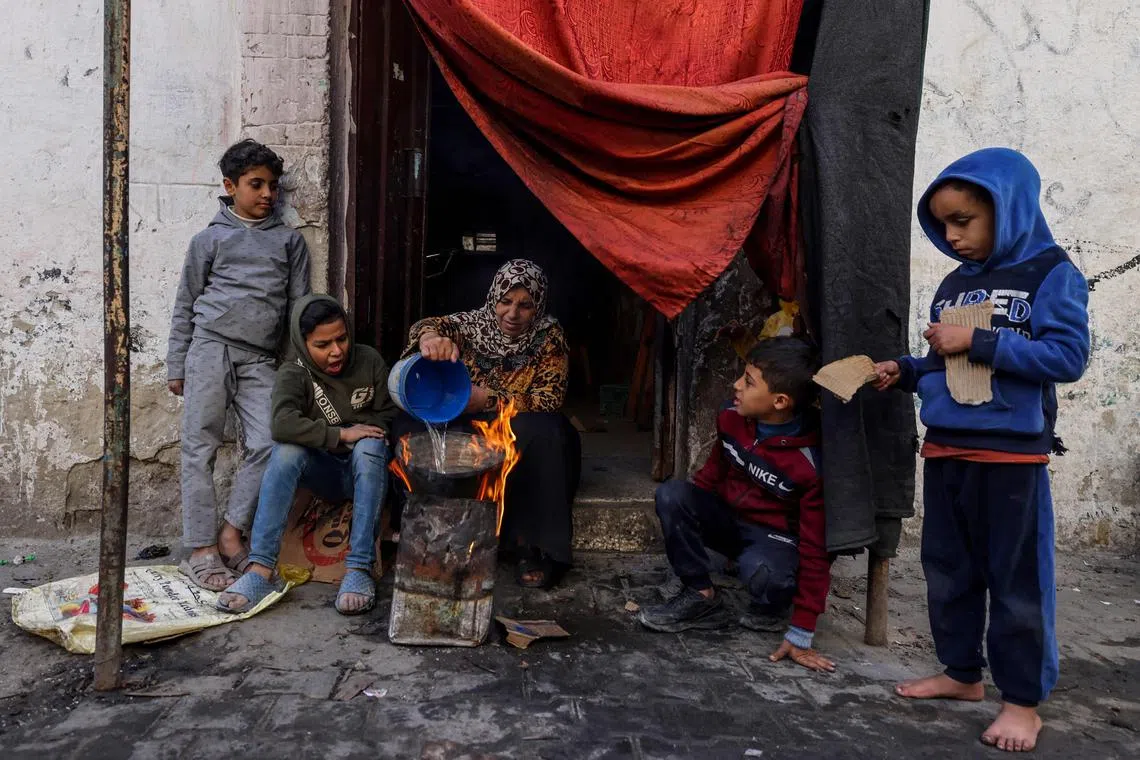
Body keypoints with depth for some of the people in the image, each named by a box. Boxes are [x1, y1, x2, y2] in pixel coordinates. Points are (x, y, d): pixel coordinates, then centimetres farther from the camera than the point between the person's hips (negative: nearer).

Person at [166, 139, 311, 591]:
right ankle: (201, 550, 3)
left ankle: (231, 533, 4)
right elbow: (185, 307, 13)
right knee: (200, 447, -3)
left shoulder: (290, 241, 15)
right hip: (211, 346, -1)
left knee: (268, 444, -12)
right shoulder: (209, 239, 11)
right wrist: (176, 365, 8)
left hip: (260, 358, 2)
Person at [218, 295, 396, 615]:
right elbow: (283, 425, -28)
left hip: (366, 469, 0)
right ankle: (260, 570, -36)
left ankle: (359, 569, -38)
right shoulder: (294, 374, -8)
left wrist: (362, 434, -13)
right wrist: (341, 434, -29)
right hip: (323, 472, 0)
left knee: (370, 444, -34)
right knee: (286, 450, -30)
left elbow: (389, 417, 4)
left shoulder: (368, 360, -3)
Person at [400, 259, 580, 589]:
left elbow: (548, 401, -13)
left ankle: (539, 547, -24)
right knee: (413, 425, -23)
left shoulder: (549, 337, -3)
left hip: (522, 439, -2)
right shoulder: (474, 323, 3)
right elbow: (428, 325, -16)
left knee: (541, 431, -36)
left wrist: (489, 399, -27)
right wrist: (431, 336, -43)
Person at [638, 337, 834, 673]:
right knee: (671, 494, -22)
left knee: (761, 570, -40)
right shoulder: (732, 418, -11)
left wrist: (801, 636, -21)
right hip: (728, 518, 5)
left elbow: (815, 548, -22)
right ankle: (701, 597, -9)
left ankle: (772, 609, -1)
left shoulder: (811, 464, -27)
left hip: (777, 537, -5)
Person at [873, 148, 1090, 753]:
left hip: (1011, 454, -6)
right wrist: (905, 372, 1)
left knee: (1016, 579, 3)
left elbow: (1069, 355, -16)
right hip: (944, 451, 7)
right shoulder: (953, 285, 13)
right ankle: (962, 672, 31)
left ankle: (1023, 699, 18)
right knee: (947, 570, 14)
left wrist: (979, 342, -19)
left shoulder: (1051, 273, -5)